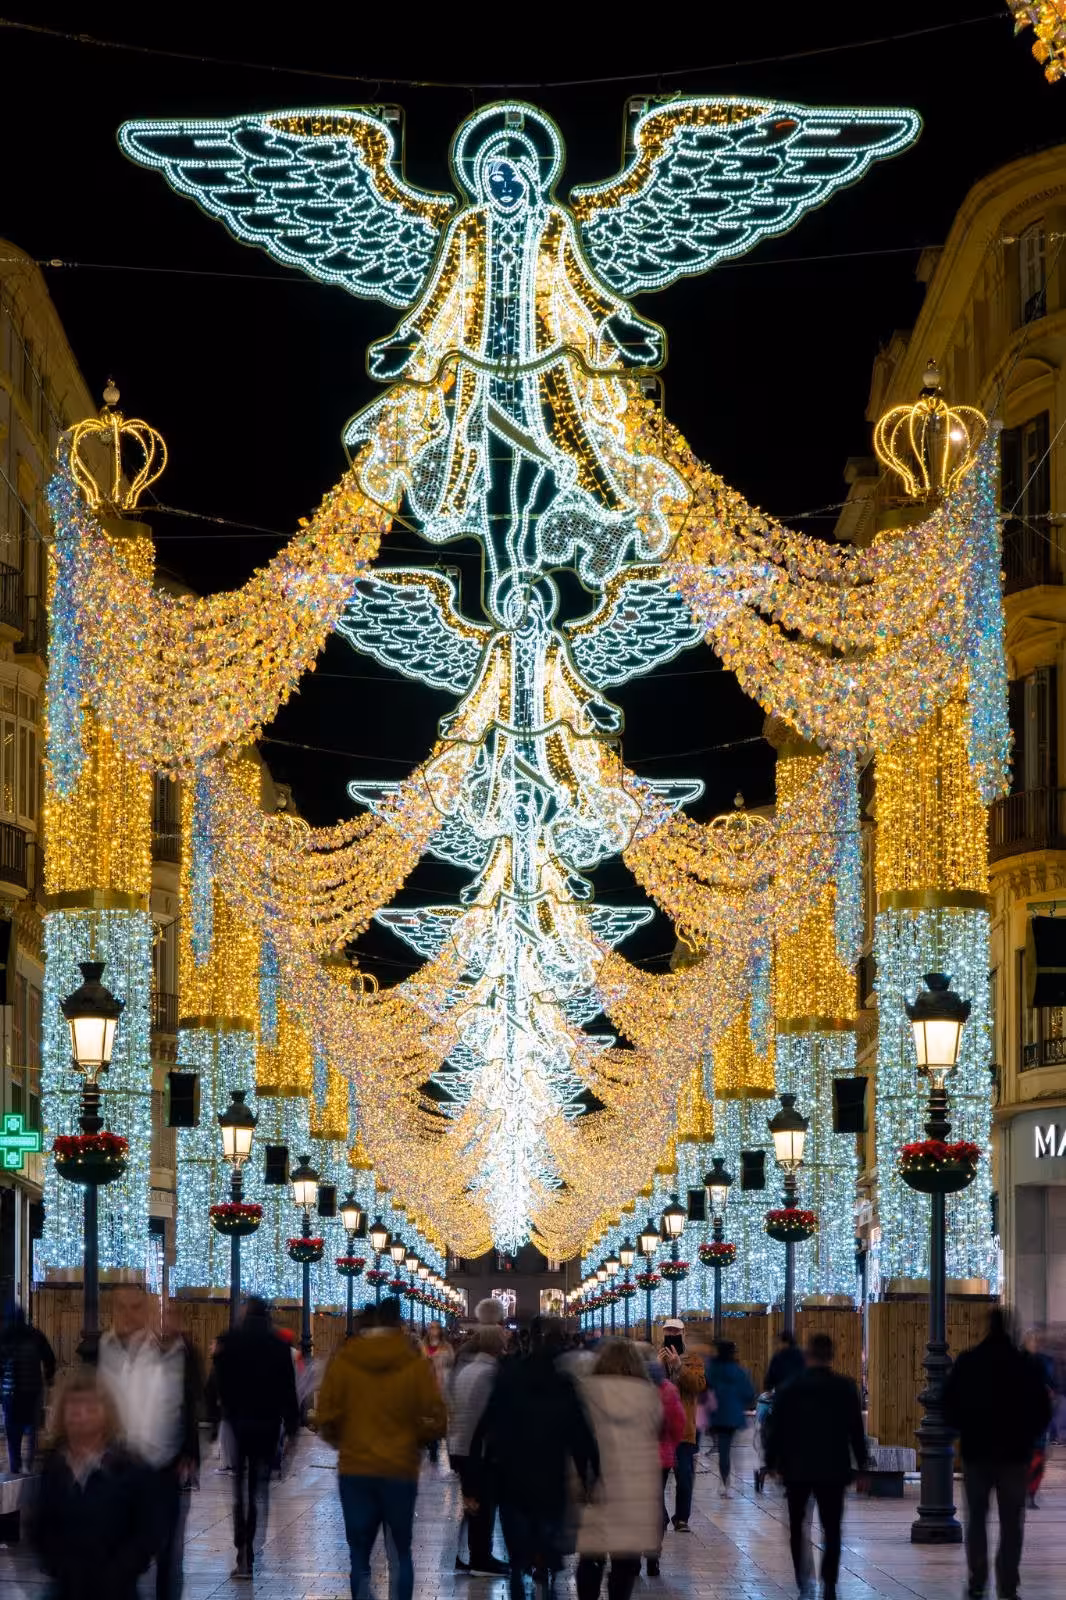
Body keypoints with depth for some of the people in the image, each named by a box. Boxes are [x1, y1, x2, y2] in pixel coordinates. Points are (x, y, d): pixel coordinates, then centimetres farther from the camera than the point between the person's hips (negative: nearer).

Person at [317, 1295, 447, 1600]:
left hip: (355, 1471, 0)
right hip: (400, 1471, 0)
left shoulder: (343, 1360, -4)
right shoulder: (416, 1364, -6)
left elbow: (326, 1418, -3)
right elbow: (435, 1421, -6)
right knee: (401, 1554, 12)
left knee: (360, 1555, 6)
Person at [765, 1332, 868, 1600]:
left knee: (797, 1524, 13)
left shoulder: (790, 1388, -4)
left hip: (797, 1467, 0)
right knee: (831, 1528, 3)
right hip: (833, 1469, 0)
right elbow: (856, 1429, 1)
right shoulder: (846, 1388, -2)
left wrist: (771, 1462, 6)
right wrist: (860, 1461, 10)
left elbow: (776, 1427, -2)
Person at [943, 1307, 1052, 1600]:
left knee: (976, 1519, 14)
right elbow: (1043, 1409, -3)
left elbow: (950, 1405, 1)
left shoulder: (967, 1363, -3)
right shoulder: (1025, 1365, -6)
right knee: (1011, 1524, 4)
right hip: (1015, 1454, -1)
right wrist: (1027, 1436, 10)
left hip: (976, 1451, 1)